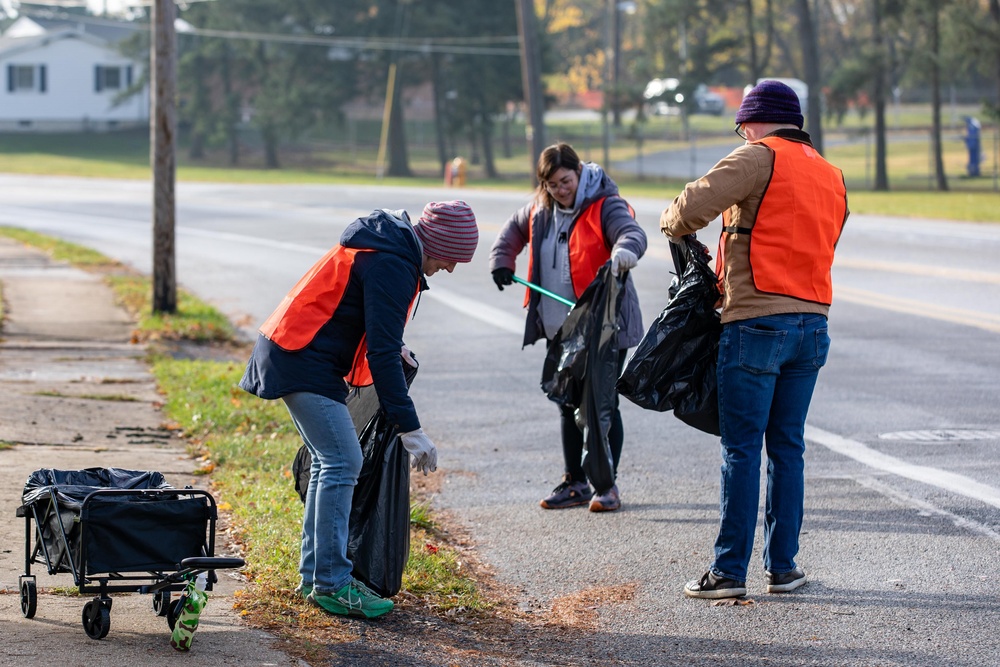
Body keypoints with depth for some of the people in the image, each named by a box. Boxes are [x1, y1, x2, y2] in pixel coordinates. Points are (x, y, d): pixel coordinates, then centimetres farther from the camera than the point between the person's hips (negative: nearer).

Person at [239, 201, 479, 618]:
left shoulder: (391, 244, 10)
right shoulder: (391, 266, -21)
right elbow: (381, 356, -25)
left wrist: (392, 347, 10)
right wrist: (411, 430, -24)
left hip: (292, 354, 11)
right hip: (305, 364, -11)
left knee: (329, 462, 14)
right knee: (343, 463, -11)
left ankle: (314, 575, 19)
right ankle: (331, 584, -8)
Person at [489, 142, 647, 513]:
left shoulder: (604, 206, -12)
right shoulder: (541, 210, 9)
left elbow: (633, 234, -31)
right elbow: (515, 228, 30)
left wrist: (620, 256, -52)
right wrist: (501, 260, 17)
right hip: (560, 329, 7)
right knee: (569, 405, 13)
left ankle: (607, 485, 4)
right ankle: (575, 483, 22)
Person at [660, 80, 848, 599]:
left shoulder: (760, 158, -6)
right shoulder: (832, 177, 17)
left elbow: (694, 205, -16)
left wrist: (672, 225, 7)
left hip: (757, 323, -6)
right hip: (814, 324, 7)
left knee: (742, 449, -2)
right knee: (787, 446, 13)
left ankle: (730, 570, -1)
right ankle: (782, 566, 14)